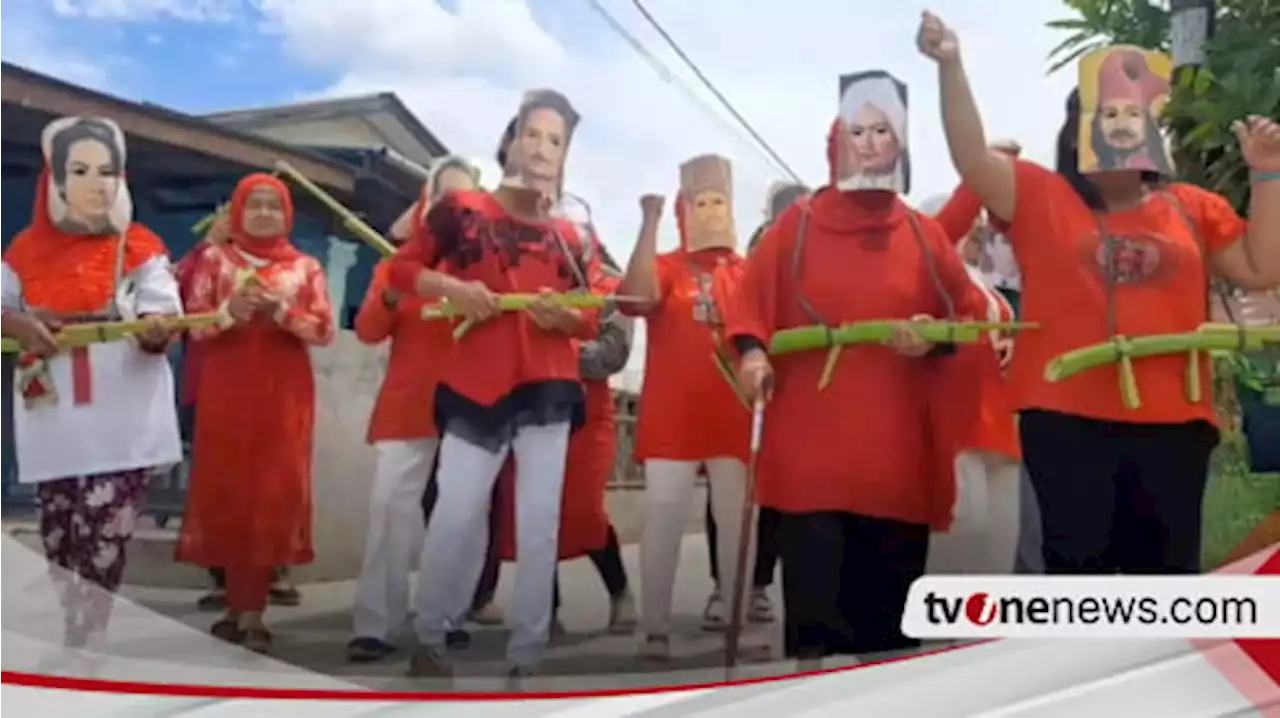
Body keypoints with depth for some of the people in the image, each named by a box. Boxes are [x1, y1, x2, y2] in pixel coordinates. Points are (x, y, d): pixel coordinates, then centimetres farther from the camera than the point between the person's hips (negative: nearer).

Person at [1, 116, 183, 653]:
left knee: (103, 539, -9)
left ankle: (81, 653, -1)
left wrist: (157, 330, -31)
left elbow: (161, 316, -8)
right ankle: (70, 643, 21)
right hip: (52, 416, 3)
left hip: (121, 417, -3)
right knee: (58, 538, 8)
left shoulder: (140, 247, 2)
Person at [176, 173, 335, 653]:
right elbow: (193, 325, 1)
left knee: (273, 496, -4)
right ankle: (245, 607, 9)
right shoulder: (215, 261, 9)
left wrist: (281, 311, -15)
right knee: (227, 494, -2)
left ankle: (247, 609, 1)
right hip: (227, 394, 0)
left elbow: (325, 330, 0)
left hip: (284, 397, 0)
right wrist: (228, 311, -18)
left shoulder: (306, 267, 9)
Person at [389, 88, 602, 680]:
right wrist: (450, 288, -12)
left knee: (540, 522, 3)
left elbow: (590, 320, 12)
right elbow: (401, 268, 6)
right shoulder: (461, 210, 2)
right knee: (457, 515, -3)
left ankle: (525, 656, 14)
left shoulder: (569, 237, 10)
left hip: (547, 387, 3)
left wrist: (565, 316, -11)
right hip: (474, 387, -2)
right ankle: (430, 638, 19)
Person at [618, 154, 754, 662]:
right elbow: (639, 296, -16)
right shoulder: (665, 266, 6)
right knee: (664, 517, -4)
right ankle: (654, 628, 2)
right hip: (671, 412, -2)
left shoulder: (749, 272, 12)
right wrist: (650, 220, -19)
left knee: (736, 517, 5)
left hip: (734, 413, 2)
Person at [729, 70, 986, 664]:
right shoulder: (797, 225, 9)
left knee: (890, 585, 8)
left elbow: (965, 315, 12)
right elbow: (753, 300, 4)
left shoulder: (925, 235, 13)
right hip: (811, 437, -2)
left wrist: (932, 338, -8)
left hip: (898, 443, 2)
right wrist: (751, 349, -14)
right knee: (815, 587, -4)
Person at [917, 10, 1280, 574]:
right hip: (1067, 418, -3)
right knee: (1077, 566, 5)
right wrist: (951, 66, -17)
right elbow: (971, 157, -8)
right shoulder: (1041, 197, 4)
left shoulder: (1193, 208, 14)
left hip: (1172, 420, 3)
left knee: (1167, 569, 12)